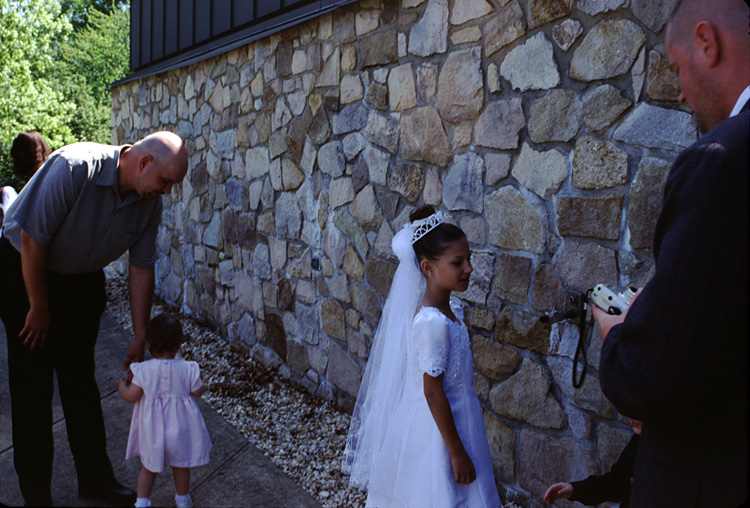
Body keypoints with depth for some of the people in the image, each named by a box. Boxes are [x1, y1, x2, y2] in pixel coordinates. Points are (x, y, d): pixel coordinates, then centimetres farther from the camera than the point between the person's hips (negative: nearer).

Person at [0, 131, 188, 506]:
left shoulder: (150, 203, -13)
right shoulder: (74, 168, -32)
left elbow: (142, 268, -5)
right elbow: (33, 239, -25)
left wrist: (140, 337, -3)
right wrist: (39, 308, -16)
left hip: (82, 281, 5)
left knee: (81, 381, 10)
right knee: (33, 387, 0)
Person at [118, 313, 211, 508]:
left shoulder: (143, 370, -17)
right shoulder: (187, 369, -17)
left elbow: (132, 396, -14)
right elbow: (197, 392, -7)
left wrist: (121, 387, 7)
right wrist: (201, 383, 15)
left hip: (152, 428, -1)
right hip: (179, 425, 1)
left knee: (148, 466, 21)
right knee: (181, 465, 21)